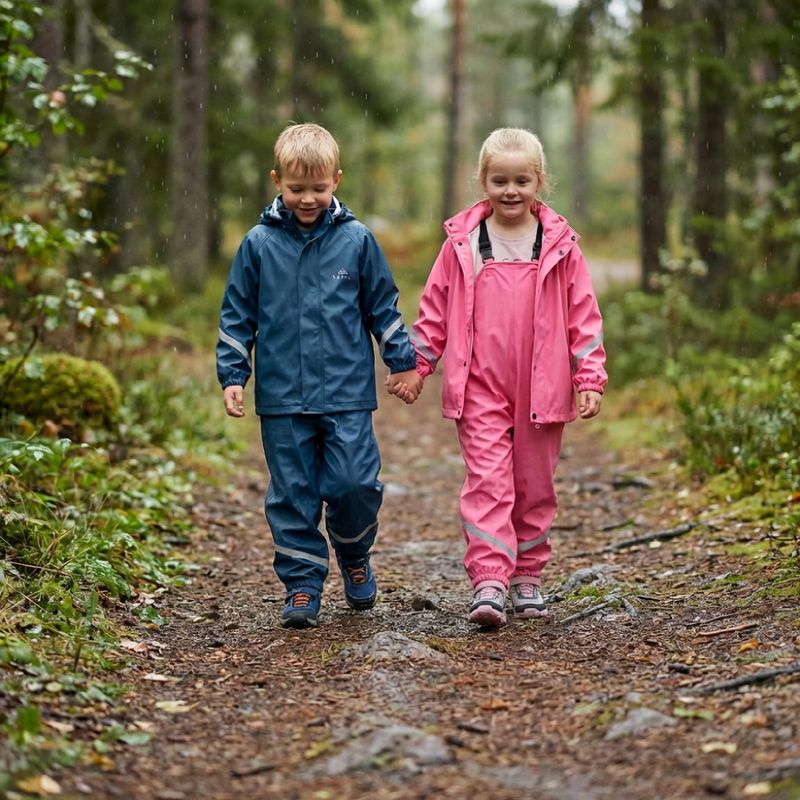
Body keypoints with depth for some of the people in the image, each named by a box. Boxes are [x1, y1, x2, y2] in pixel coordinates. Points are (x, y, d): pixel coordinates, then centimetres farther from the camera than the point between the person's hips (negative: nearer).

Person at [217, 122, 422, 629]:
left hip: (348, 394, -1)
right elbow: (237, 316, 8)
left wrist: (403, 362, 14)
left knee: (353, 483, -6)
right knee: (292, 494, 3)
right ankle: (303, 585, 14)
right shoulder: (259, 244, 2)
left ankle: (355, 557, 23)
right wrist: (232, 376, 2)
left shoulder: (357, 240, 2)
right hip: (282, 398, 1)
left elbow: (383, 307, 12)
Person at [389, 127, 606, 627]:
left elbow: (584, 315, 3)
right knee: (487, 481, -9)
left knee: (534, 484, 11)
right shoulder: (462, 245, 2)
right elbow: (435, 308, 9)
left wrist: (590, 378, -2)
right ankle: (489, 583, -13)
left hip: (541, 389, 1)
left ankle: (528, 577, 24)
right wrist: (417, 366, 7)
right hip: (479, 388, -1)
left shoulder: (559, 246, 1)